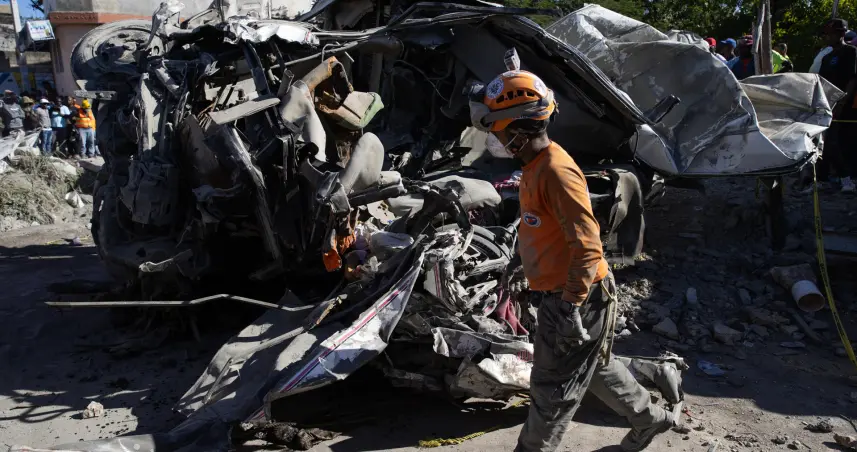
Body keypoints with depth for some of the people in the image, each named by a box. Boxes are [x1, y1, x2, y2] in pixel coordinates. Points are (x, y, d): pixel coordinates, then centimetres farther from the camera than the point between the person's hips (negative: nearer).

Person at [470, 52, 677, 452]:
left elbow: (587, 245, -27)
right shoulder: (536, 164, 6)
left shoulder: (556, 172, -25)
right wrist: (520, 261, 27)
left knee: (552, 390, 7)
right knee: (595, 367, 26)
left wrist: (570, 306, -26)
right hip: (558, 293, 10)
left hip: (576, 299, -10)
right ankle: (649, 418, 45)